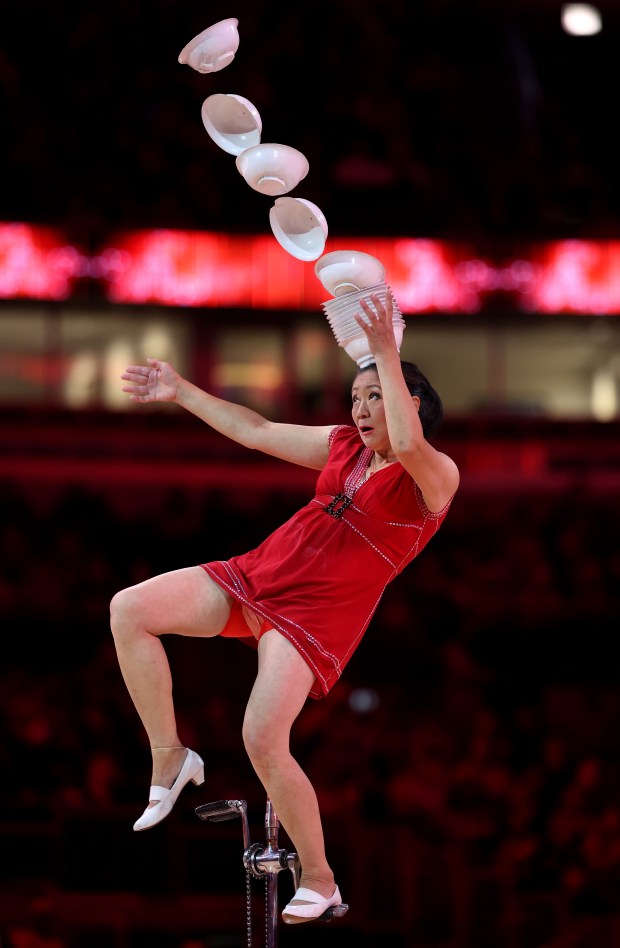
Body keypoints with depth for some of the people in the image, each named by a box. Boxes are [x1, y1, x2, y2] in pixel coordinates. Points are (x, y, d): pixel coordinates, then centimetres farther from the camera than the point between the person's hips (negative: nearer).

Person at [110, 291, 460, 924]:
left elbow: (408, 444, -35)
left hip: (319, 615, -7)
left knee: (262, 742, -21)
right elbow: (256, 432, 20)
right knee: (129, 609, -7)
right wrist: (181, 392, 19)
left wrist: (387, 353, -39)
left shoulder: (436, 477, -11)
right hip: (258, 575, 7)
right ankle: (170, 758, 3)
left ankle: (318, 881, -2)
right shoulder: (343, 445, 11)